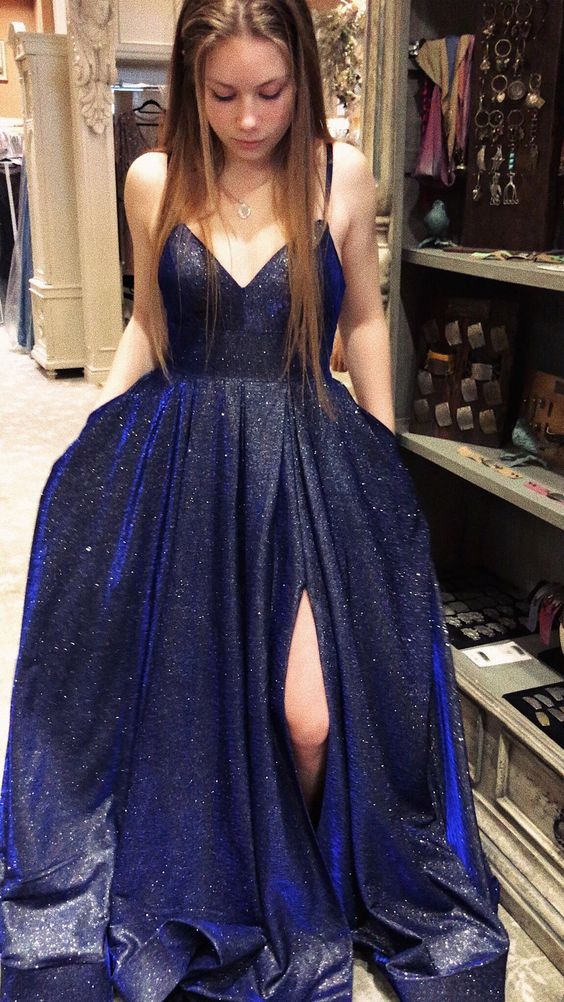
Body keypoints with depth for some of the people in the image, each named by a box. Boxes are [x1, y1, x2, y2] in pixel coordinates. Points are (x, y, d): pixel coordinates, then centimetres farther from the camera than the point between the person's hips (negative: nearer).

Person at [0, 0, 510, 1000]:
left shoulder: (341, 174, -2)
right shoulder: (154, 181, 1)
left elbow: (363, 319, 7)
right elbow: (148, 325, 12)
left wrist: (385, 459, 8)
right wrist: (90, 435, 5)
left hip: (311, 464, -1)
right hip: (179, 465, 2)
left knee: (311, 722, -7)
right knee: (182, 698, 10)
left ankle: (298, 883, 30)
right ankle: (211, 895, 41)